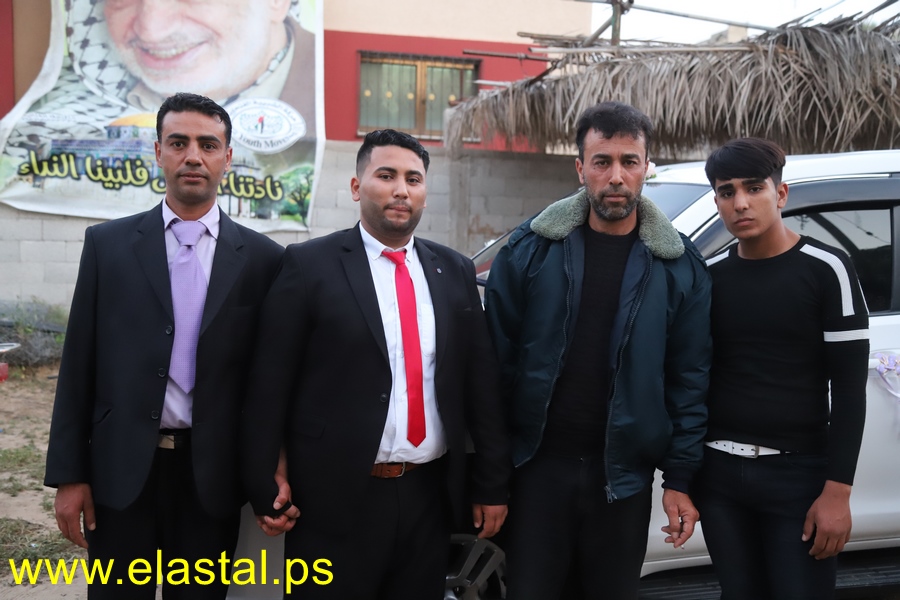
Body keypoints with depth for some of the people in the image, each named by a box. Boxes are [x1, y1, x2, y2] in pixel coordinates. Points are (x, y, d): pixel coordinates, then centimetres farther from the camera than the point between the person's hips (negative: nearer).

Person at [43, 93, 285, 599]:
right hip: (122, 469, 0)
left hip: (213, 475, 0)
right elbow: (79, 365, 2)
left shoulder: (262, 258, 0)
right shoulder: (108, 244, 2)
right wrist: (68, 475, -1)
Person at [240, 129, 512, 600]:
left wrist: (491, 484, 7)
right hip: (336, 499, -3)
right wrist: (265, 489, -8)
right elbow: (270, 385, -5)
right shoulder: (309, 264, -5)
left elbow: (481, 382, 8)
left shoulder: (455, 271, 7)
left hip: (430, 498, 4)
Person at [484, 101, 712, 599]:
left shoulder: (679, 266, -1)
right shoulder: (531, 249, -4)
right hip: (539, 465, -1)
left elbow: (689, 378, 0)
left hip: (624, 474, 1)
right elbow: (498, 358, -2)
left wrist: (680, 478, -2)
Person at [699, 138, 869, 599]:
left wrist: (837, 491, -12)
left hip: (799, 474, -3)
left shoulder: (826, 270, -6)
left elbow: (849, 388, -7)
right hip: (719, 473, 4)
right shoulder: (708, 277, 5)